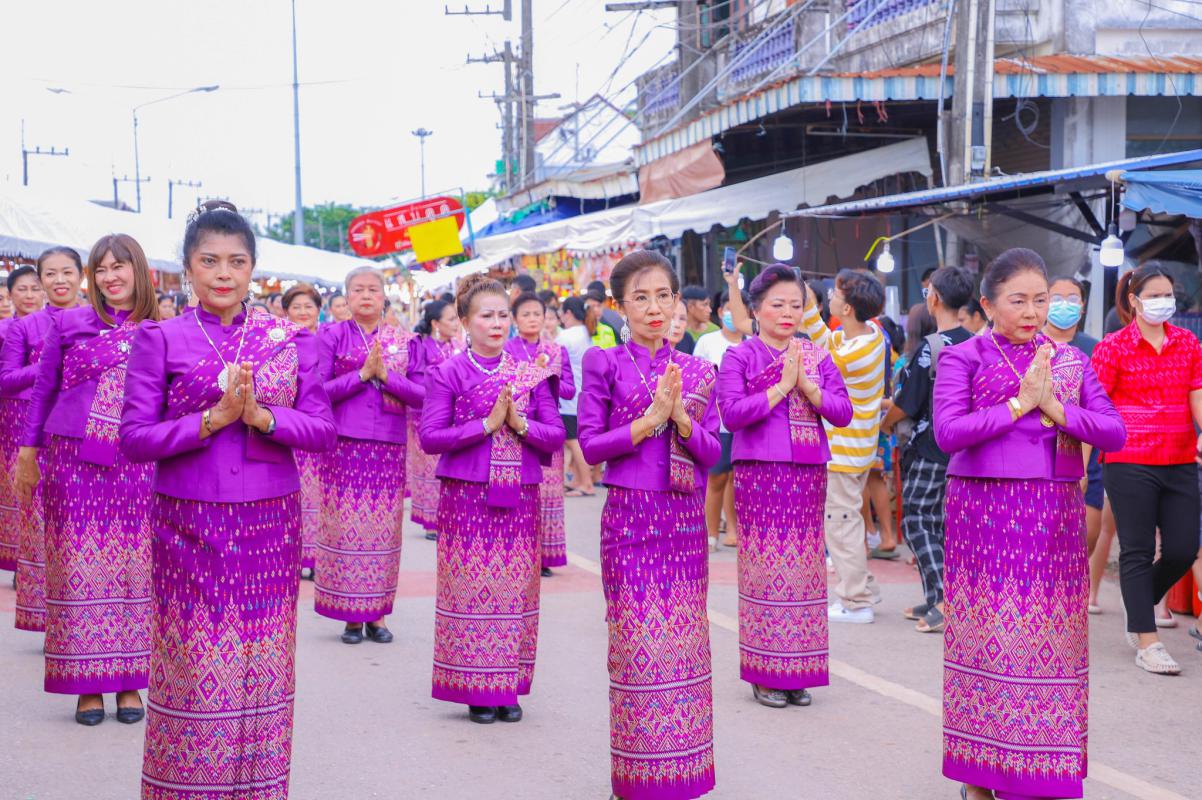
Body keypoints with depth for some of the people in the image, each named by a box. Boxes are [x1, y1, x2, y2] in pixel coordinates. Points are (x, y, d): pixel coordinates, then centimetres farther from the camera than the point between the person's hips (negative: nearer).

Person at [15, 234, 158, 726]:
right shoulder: (69, 324, 4)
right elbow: (43, 390, 9)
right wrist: (28, 453, 6)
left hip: (138, 466, 1)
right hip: (75, 462, 0)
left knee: (134, 569, 2)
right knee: (79, 568, 1)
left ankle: (128, 681, 12)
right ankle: (87, 682, 9)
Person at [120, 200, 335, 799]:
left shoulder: (290, 339, 6)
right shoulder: (159, 339, 0)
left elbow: (324, 430, 1)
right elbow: (133, 439, -6)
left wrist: (262, 416, -16)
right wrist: (212, 418, -17)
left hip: (270, 525, 2)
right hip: (189, 525, -2)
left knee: (263, 669, 7)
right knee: (194, 671, 0)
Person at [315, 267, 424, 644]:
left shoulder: (405, 342, 8)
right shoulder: (332, 336, 3)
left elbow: (421, 395, 1)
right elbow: (318, 390, -5)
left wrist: (385, 375, -12)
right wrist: (362, 373, -14)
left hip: (389, 448, 2)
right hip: (343, 446, -2)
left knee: (383, 529, 3)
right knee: (344, 527, -1)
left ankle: (376, 614, 12)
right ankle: (350, 615, 8)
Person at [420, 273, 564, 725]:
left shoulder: (528, 373, 8)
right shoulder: (448, 374, -1)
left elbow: (556, 436, 5)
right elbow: (430, 437, -9)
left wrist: (520, 424, -13)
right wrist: (487, 424, -16)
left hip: (520, 497, 3)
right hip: (467, 497, -3)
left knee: (516, 589, 4)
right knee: (471, 586, -2)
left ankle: (509, 688, 15)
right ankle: (476, 690, 9)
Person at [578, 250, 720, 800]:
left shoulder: (696, 372, 10)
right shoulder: (606, 365, 1)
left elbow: (713, 452, 6)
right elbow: (590, 444, -5)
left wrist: (681, 417, -11)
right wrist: (648, 420, -15)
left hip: (686, 518, 4)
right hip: (631, 516, -3)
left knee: (683, 636, 6)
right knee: (638, 638, -3)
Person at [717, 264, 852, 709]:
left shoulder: (818, 358, 11)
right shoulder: (740, 357, 0)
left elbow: (843, 412, 3)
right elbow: (731, 413, -13)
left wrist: (806, 385, -11)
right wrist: (781, 386, -15)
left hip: (809, 473, 4)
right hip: (760, 473, -4)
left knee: (805, 567, 5)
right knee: (764, 565, -3)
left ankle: (798, 672, 14)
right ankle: (764, 673, 6)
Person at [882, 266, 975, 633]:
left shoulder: (930, 346, -16)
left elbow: (906, 403, -13)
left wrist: (885, 422, 8)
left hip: (929, 448, -7)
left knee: (916, 522, -1)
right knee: (938, 522, 15)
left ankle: (943, 602, -13)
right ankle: (934, 599, 19)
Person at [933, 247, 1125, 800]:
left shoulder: (1070, 361, 9)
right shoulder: (962, 358, -1)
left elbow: (1114, 433, 3)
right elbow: (948, 432, -13)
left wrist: (1055, 408, -10)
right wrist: (1020, 403, -14)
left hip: (1055, 513, 3)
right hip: (984, 508, -3)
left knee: (1050, 635, 4)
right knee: (987, 633, 0)